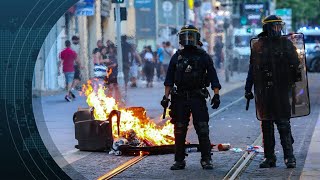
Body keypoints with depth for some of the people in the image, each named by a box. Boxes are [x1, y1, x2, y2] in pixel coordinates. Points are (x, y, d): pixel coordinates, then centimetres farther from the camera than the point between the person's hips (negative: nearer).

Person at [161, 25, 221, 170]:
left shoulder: (203, 57, 4)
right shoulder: (177, 57, 9)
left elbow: (213, 77, 2)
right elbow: (169, 79, 10)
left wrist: (216, 95, -7)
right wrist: (166, 97, 2)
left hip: (198, 98, -2)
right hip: (180, 98, 2)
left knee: (203, 130, -6)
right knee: (179, 131, 3)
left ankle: (206, 160, 0)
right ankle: (179, 161, 10)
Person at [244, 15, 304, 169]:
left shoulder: (286, 43, 3)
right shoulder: (258, 46, 8)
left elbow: (296, 65, 4)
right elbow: (252, 69, 13)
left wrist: (296, 84, -3)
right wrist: (248, 89, 11)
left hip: (282, 90, -2)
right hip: (263, 91, 2)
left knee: (284, 124, -5)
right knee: (266, 125, 7)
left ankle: (289, 157, -1)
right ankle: (269, 157, 14)